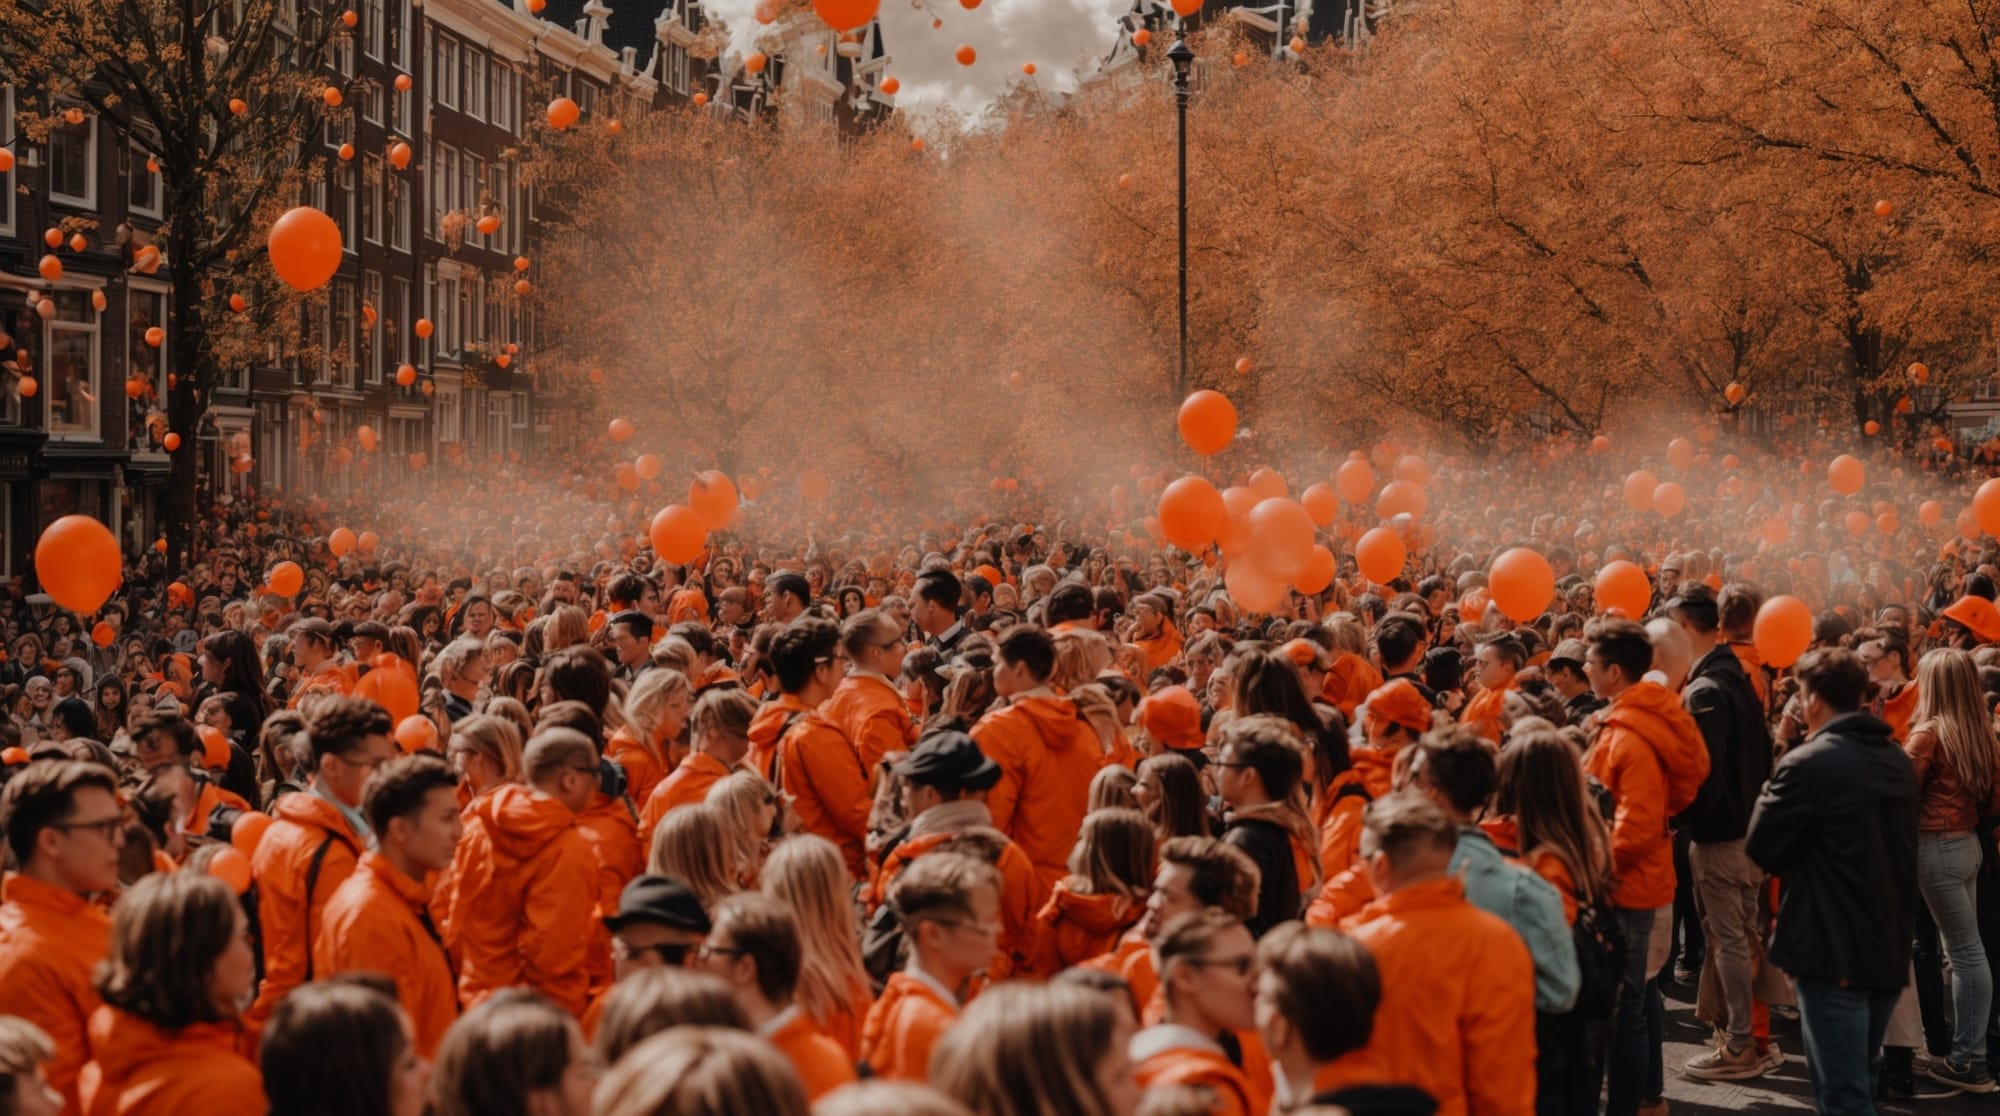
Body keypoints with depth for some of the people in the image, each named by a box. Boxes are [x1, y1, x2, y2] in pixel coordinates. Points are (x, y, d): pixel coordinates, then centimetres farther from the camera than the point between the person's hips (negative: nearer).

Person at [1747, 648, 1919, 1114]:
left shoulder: (1808, 764, -17)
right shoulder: (1899, 761, 9)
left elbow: (1761, 848, -9)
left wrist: (1773, 788, 5)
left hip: (1834, 951, -8)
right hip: (1890, 947, 8)